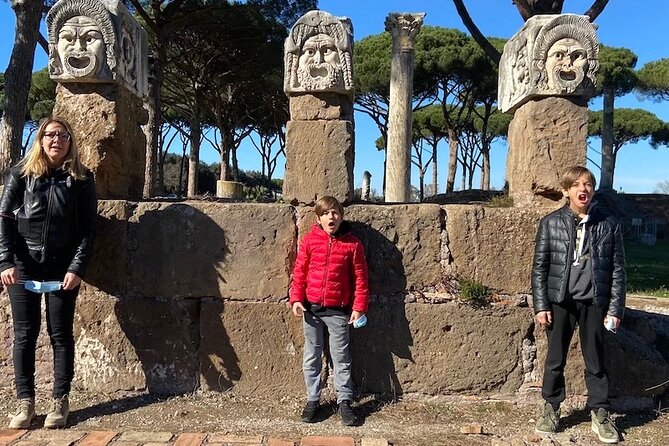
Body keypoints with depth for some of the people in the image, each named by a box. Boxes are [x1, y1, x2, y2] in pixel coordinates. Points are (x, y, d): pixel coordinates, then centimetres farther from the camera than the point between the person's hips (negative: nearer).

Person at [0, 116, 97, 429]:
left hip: (62, 268, -1)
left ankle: (60, 402, 13)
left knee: (61, 334, 4)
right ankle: (25, 403, 15)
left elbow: (88, 228, -1)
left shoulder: (81, 179, 1)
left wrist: (77, 268, -10)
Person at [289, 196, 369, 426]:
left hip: (338, 311, -1)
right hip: (311, 308, 2)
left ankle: (344, 401, 17)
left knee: (341, 357, 6)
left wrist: (359, 307, -4)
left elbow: (360, 279, 0)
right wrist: (296, 299, -6)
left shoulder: (352, 244, -2)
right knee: (311, 357, 10)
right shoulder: (309, 241, 0)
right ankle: (312, 400, 22)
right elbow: (299, 272, 3)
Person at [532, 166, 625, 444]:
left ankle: (600, 415, 23)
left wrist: (615, 309, -1)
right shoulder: (550, 223, 1)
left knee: (595, 361, 9)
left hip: (594, 302, 0)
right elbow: (540, 267, 0)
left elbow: (617, 269, 4)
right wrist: (541, 305, -4)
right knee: (555, 360, 9)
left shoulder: (608, 225, 3)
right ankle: (550, 410, 24)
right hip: (560, 301, 0)